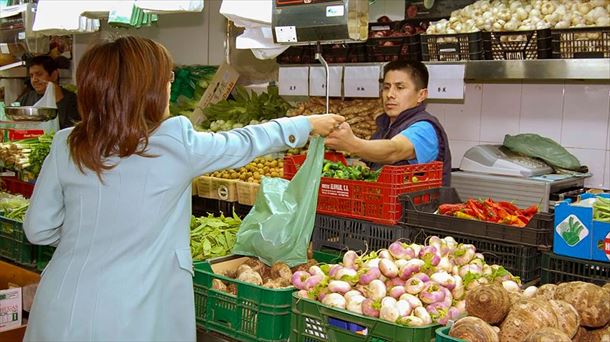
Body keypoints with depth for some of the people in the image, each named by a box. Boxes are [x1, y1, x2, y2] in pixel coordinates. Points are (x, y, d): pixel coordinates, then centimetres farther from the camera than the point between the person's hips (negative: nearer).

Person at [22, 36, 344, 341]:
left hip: (62, 312, 3)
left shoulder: (65, 147, -6)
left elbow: (38, 230, 1)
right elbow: (246, 143, 3)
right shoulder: (177, 144, -13)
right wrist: (311, 123, 19)